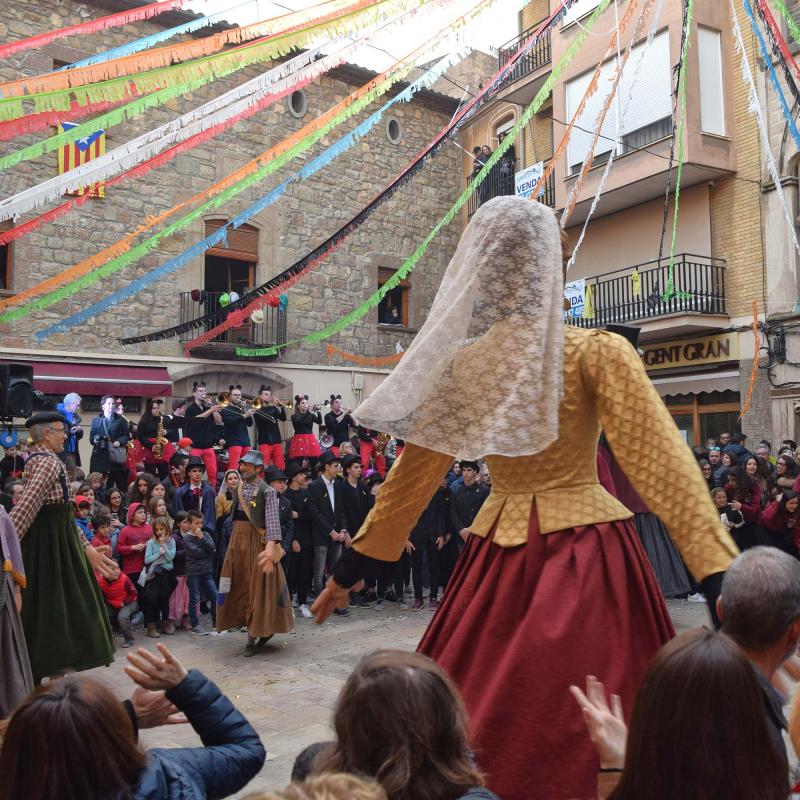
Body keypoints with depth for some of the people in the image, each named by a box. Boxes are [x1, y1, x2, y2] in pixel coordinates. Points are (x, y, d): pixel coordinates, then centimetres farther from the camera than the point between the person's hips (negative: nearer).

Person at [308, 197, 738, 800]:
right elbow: (662, 463, -15)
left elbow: (411, 479, 8)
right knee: (578, 733, 9)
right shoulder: (598, 353, -8)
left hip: (498, 559, 4)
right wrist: (721, 575, -14)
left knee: (484, 724, 16)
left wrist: (350, 569, 18)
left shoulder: (455, 363, 2)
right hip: (586, 556, -3)